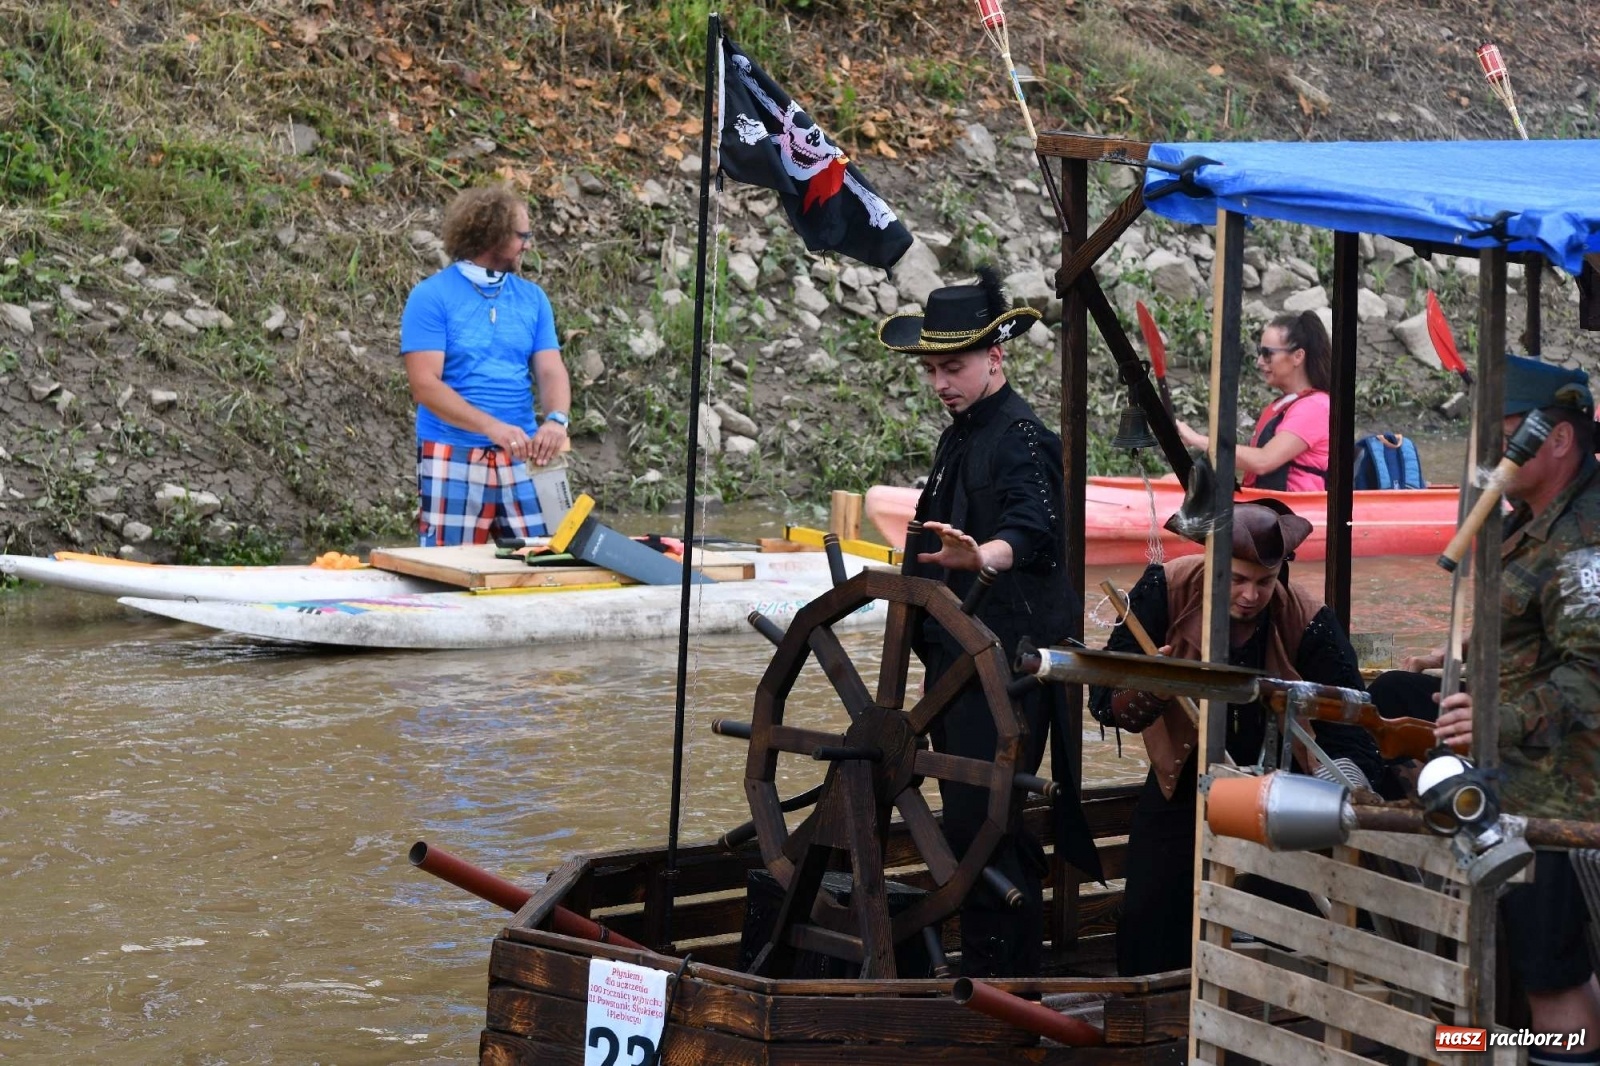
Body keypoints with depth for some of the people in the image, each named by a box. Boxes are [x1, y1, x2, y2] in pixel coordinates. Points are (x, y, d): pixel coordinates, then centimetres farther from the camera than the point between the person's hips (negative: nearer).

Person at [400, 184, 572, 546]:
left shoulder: (532, 299, 11)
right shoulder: (431, 297, -4)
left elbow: (551, 371, 5)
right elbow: (425, 385, -12)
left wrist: (555, 419, -18)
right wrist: (492, 427, -25)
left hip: (521, 460, 4)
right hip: (453, 461, -4)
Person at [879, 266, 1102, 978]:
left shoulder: (1020, 435, -13)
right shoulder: (960, 437, 17)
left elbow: (1034, 527, -31)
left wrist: (983, 555, -51)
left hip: (1006, 663, -10)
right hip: (960, 656, 10)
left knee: (982, 825, -13)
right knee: (970, 820, 12)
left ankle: (1004, 977, -9)